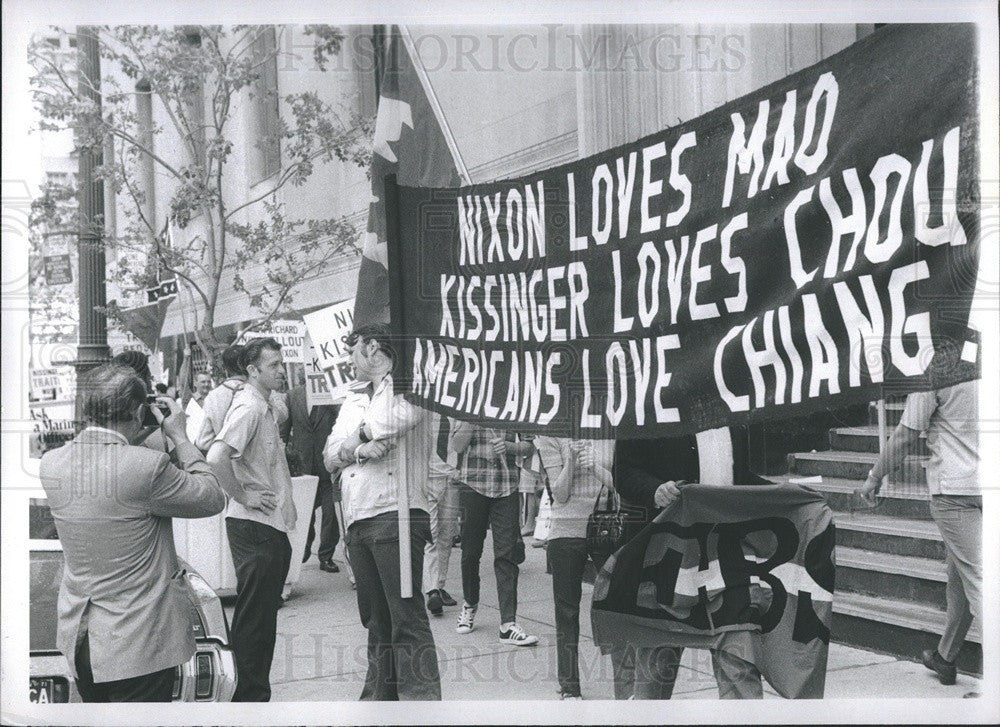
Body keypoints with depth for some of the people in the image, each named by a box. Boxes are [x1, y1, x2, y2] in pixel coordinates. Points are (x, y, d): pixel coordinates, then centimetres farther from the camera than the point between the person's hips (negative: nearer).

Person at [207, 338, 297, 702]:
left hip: (271, 525, 10)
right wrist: (242, 496, -21)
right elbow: (217, 457, -31)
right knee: (253, 615, -2)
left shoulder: (265, 408, 15)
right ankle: (249, 698, 8)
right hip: (254, 525, -10)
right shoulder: (248, 407, -16)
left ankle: (258, 692, 27)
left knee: (265, 613, 16)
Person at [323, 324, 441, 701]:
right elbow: (330, 456, 14)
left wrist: (361, 430, -1)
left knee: (407, 619, -10)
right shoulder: (353, 398, 23)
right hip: (358, 521, 7)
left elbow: (398, 418, -21)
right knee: (377, 622, 14)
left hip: (396, 515, -7)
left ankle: (421, 699, -8)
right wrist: (360, 446, -8)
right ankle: (380, 697, 23)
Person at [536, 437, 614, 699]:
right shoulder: (551, 435, -4)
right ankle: (569, 687, 17)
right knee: (567, 611, 5)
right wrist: (572, 459, -22)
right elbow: (560, 495, -8)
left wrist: (596, 468, -19)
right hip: (567, 531, -1)